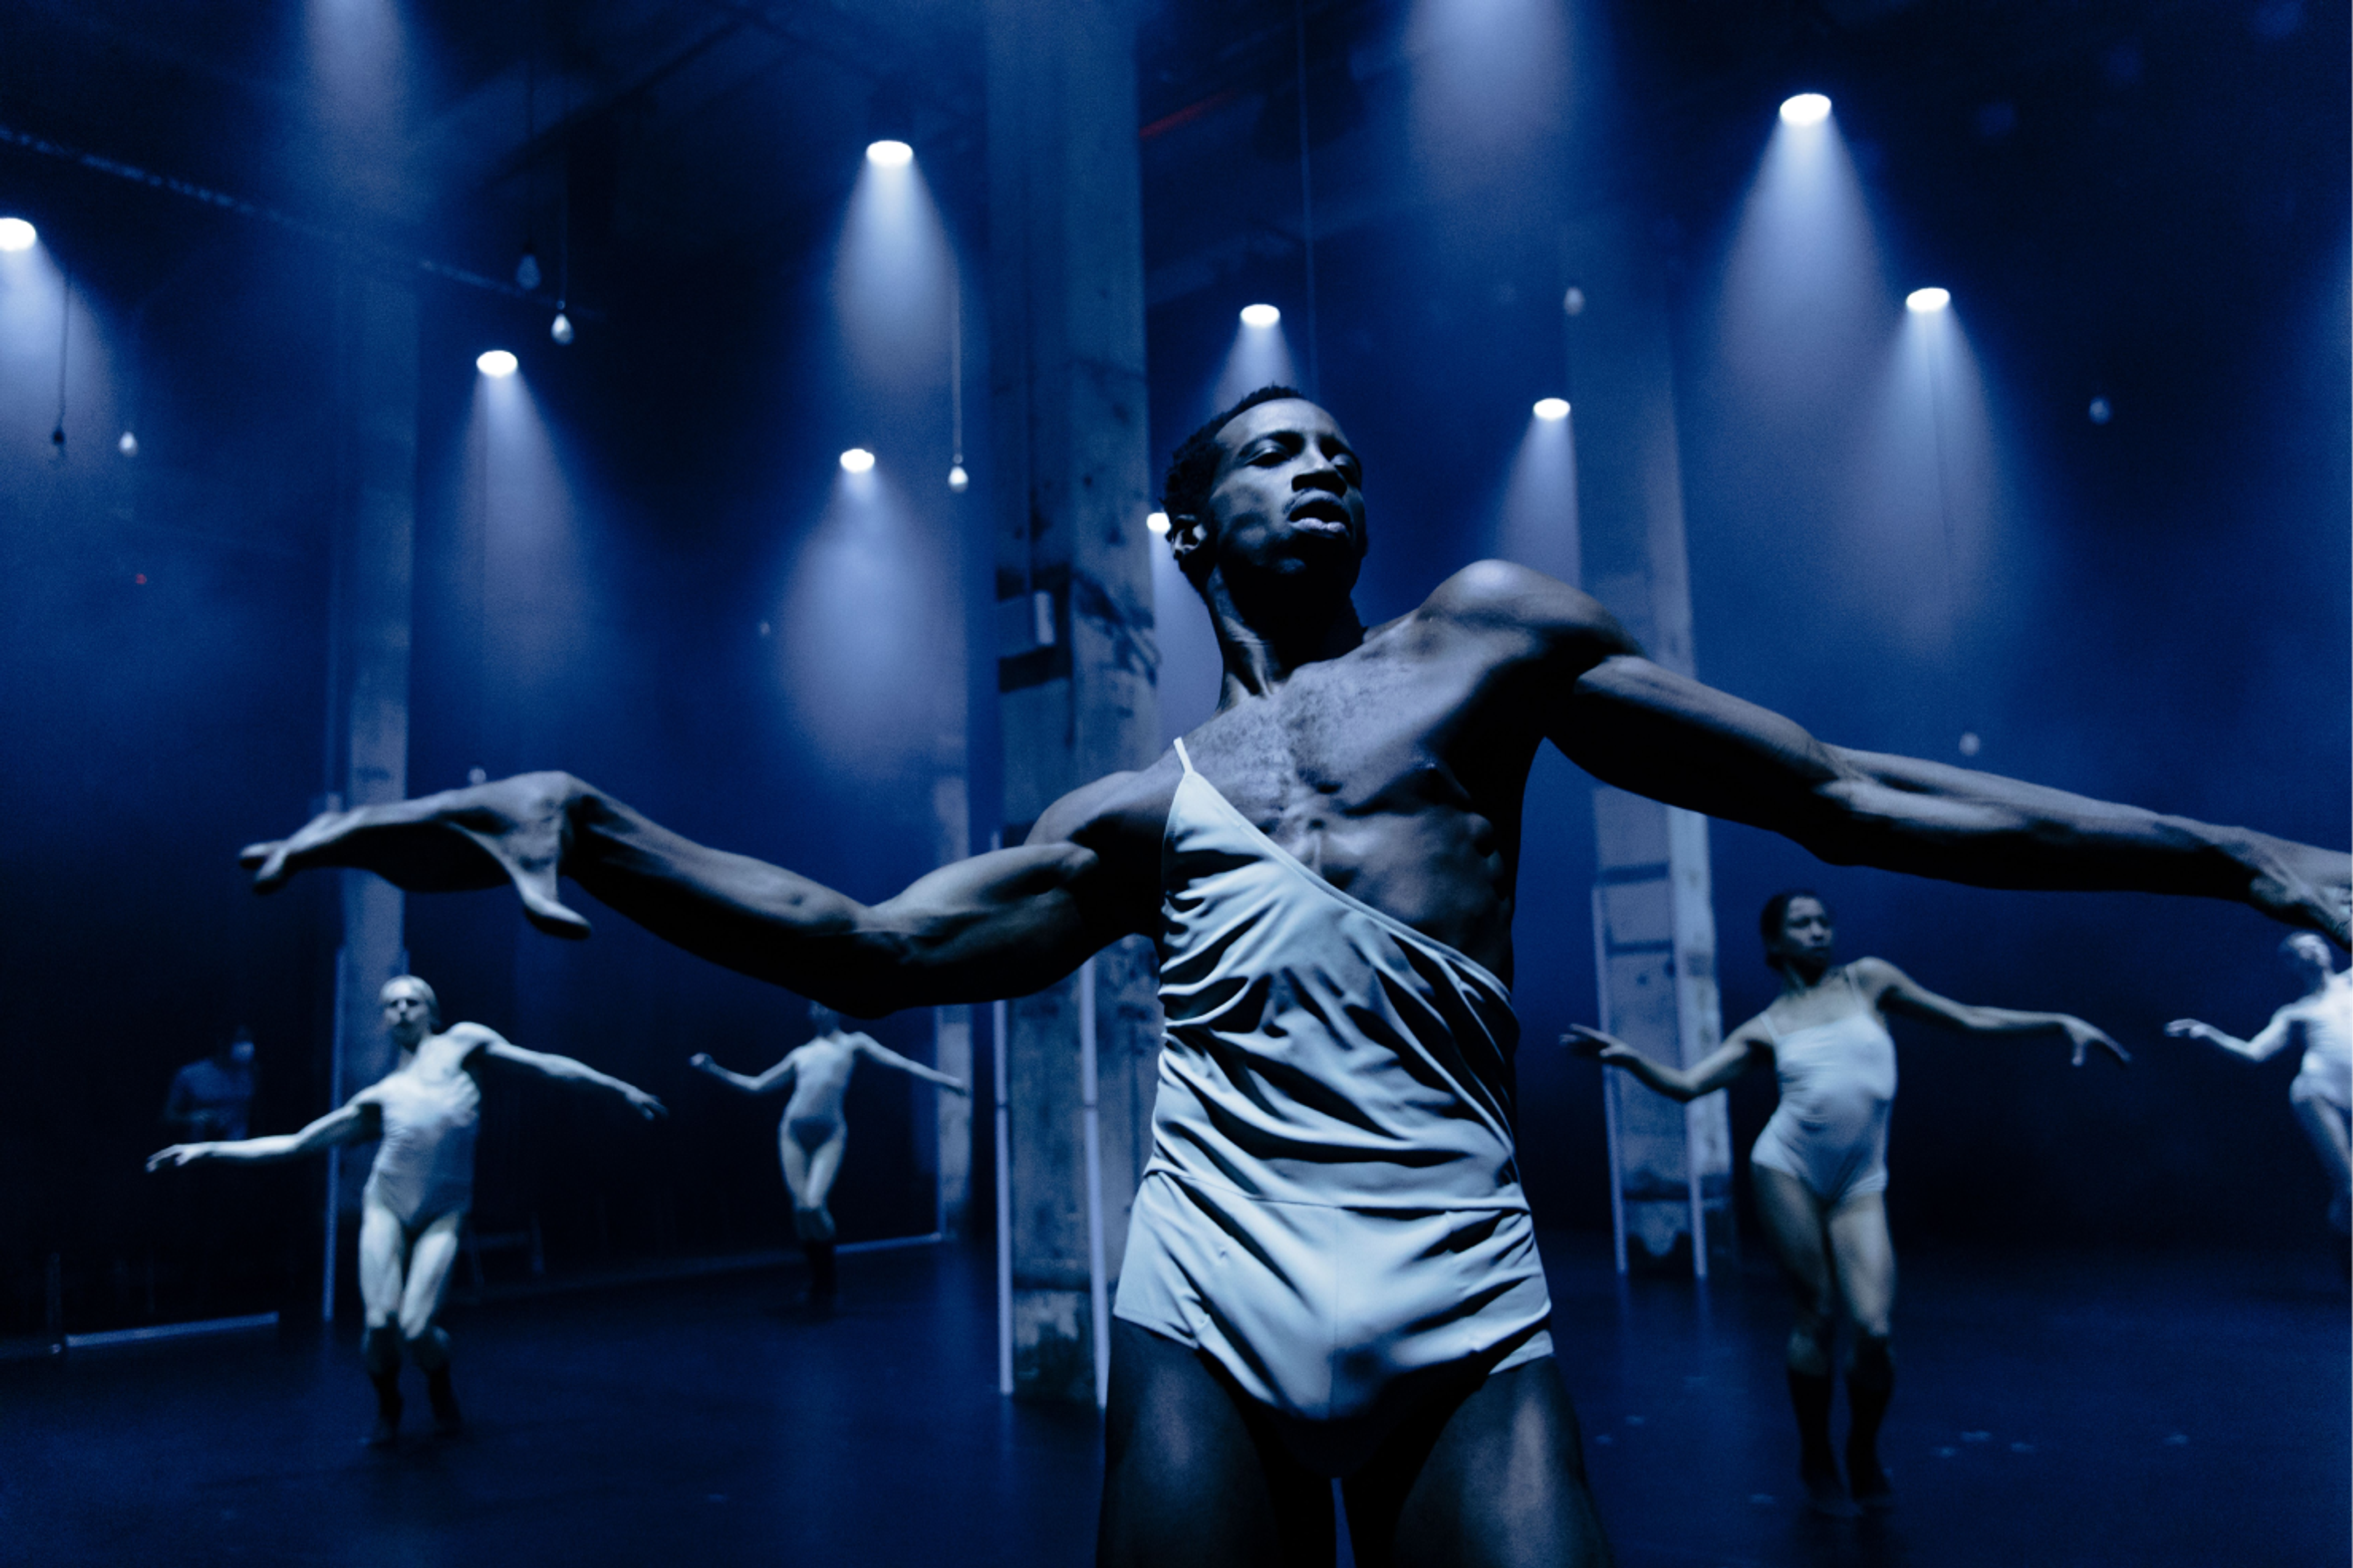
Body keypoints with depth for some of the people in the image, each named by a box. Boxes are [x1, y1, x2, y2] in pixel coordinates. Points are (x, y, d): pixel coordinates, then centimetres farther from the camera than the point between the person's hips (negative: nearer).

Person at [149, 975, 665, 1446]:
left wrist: (623, 1089, 2)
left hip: (443, 1214, -2)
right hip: (386, 1206, 2)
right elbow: (292, 1144, 12)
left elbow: (546, 1065, 2)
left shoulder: (462, 1043, 3)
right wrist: (208, 1150, 6)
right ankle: (386, 1406, 22)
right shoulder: (379, 1098, 8)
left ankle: (440, 1390, 22)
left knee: (415, 1329, -14)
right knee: (380, 1322, -12)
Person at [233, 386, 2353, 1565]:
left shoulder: (1494, 637, 11)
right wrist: (568, 822, 0)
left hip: (1467, 1316, -1)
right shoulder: (1140, 814, 16)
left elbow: (1851, 796, 12)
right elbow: (863, 944, 10)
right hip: (1212, 1309, 2)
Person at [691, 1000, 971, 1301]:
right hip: (794, 1131, 4)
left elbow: (902, 1064, 7)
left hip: (830, 1134, -4)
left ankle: (826, 1285, 2)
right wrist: (712, 1069, 23)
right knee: (801, 1207, -4)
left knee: (814, 1206, -17)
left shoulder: (853, 1043, 14)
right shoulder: (800, 1054, 21)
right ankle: (816, 1276, 13)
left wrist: (945, 1079, -1)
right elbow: (756, 1086, 25)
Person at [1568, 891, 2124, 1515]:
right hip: (1788, 1171, -1)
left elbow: (1971, 1019, 14)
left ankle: (1864, 1452, 17)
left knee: (1874, 1327, -10)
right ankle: (1816, 1456, 21)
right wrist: (1630, 1058, -18)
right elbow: (1687, 1084, -1)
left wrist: (2062, 1021, 10)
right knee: (1818, 1317, -1)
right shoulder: (1765, 1029, 6)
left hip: (1859, 1186, 1)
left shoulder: (1868, 980, 9)